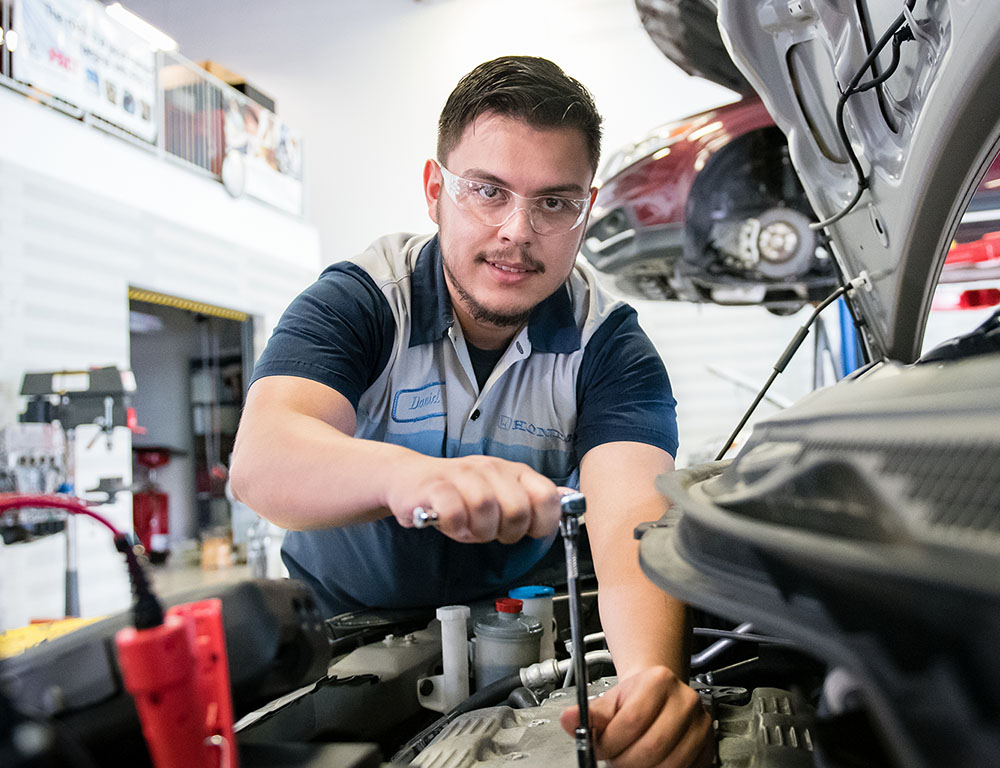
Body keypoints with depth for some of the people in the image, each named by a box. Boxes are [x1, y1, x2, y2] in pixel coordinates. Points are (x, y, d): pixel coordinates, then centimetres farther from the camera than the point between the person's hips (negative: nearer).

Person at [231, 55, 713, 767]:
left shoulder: (610, 345, -13)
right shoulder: (355, 301, -17)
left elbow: (633, 516, -30)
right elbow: (261, 459, -35)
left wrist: (651, 671, -51)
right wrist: (407, 474, -57)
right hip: (339, 621, 0)